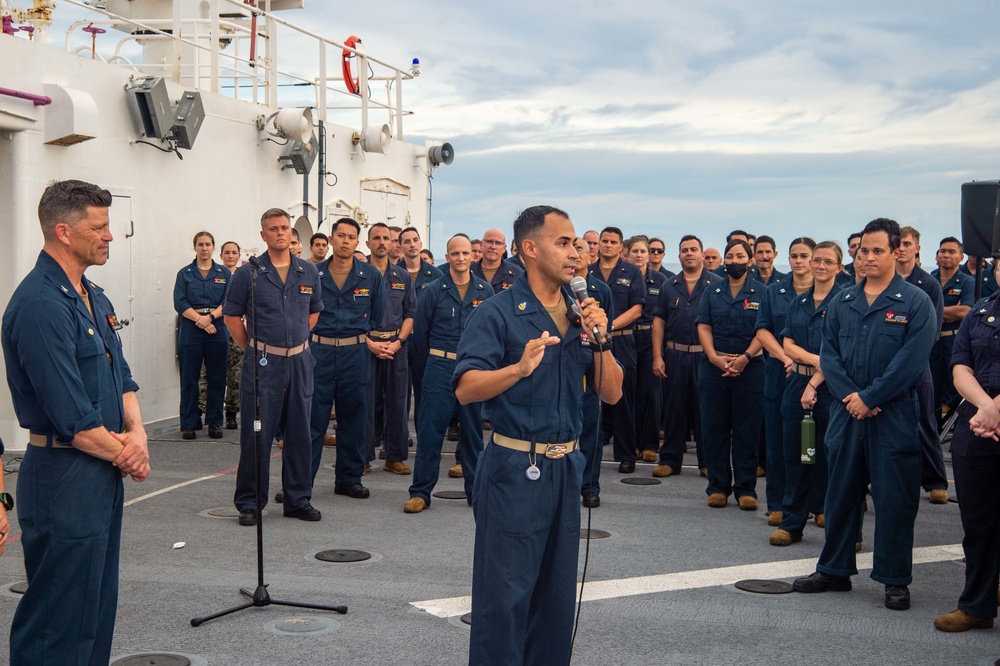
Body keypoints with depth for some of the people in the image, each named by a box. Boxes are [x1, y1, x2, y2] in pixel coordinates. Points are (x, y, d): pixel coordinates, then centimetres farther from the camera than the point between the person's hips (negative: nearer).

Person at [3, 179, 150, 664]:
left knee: (98, 609, 18)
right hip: (64, 478, -9)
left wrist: (137, 433, -4)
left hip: (103, 477, 10)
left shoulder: (95, 299, 11)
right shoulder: (39, 306, -20)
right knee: (58, 627, 0)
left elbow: (122, 378, 14)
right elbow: (72, 419, -23)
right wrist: (123, 453, -8)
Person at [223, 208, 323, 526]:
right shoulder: (248, 273, -3)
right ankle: (249, 503, 9)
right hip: (262, 364, -3)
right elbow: (231, 315, 3)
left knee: (299, 434, 9)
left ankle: (298, 499, 19)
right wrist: (253, 349, 2)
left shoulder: (309, 272, 8)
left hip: (299, 362, 4)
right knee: (256, 435, -1)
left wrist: (298, 342, 13)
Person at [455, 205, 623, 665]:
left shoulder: (581, 312, 9)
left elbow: (611, 394, 6)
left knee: (557, 594, 15)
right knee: (505, 596, -2)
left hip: (565, 468, 6)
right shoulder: (499, 312, -8)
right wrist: (520, 368, -33)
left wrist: (600, 341, -9)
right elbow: (465, 389, -18)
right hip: (514, 470, -6)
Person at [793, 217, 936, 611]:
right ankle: (834, 570, 23)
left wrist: (868, 398, -14)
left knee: (894, 497, 1)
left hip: (894, 414, -4)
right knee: (841, 492, 11)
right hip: (847, 412, 5)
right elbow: (828, 354, 5)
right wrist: (849, 396, -10)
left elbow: (911, 361, -12)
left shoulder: (916, 303, -4)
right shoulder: (842, 302, 10)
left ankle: (895, 579, 12)